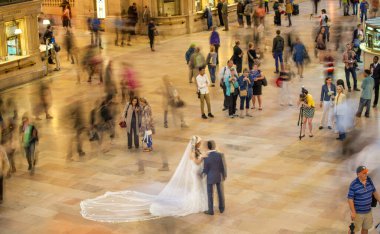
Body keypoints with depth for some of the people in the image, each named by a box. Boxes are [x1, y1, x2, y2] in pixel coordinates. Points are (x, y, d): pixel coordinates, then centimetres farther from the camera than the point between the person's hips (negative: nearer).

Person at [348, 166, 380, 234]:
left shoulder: (369, 180, -4)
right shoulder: (354, 184, -23)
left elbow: (374, 192, 8)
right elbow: (350, 199, -19)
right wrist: (353, 212, -20)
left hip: (368, 211, 6)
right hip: (358, 212, -6)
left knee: (365, 228, 20)